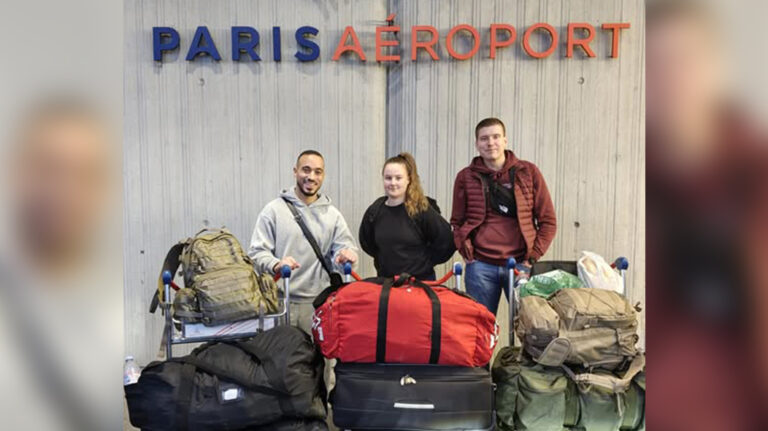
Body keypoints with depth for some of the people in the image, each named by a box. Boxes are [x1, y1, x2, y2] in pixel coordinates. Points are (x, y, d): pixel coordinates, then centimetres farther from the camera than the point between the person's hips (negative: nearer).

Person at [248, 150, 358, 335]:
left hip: (319, 303, 2)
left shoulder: (332, 214, 10)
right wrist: (275, 264, -23)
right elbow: (257, 252, -2)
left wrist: (347, 253, -18)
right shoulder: (274, 210, 1)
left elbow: (344, 245, 6)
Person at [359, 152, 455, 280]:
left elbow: (446, 241, -8)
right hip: (385, 281, 4)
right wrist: (385, 258, 11)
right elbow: (366, 242, 18)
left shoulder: (422, 210, -12)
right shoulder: (374, 210, 0)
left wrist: (424, 261, -3)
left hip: (420, 281, -3)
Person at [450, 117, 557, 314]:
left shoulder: (528, 172, 4)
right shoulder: (466, 177, 5)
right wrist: (468, 254, -2)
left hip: (520, 263, 0)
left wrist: (533, 258, -3)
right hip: (480, 266, 0)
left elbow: (548, 221, 5)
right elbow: (458, 222, 11)